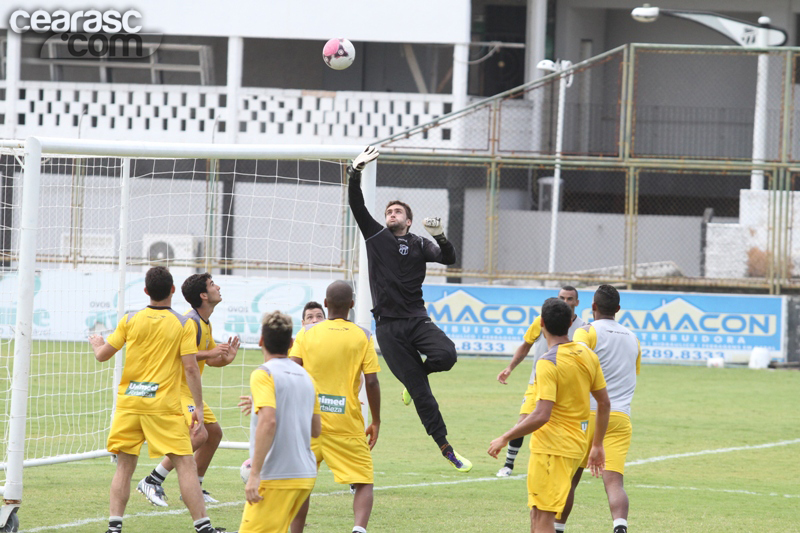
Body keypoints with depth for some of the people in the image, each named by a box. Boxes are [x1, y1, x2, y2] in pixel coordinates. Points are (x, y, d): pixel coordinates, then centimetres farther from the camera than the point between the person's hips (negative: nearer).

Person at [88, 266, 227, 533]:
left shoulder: (130, 320, 2)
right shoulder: (184, 324, -3)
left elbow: (102, 355, 7)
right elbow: (191, 367, -8)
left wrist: (96, 343, 31)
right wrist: (198, 409, -4)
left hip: (129, 401, 2)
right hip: (164, 405, -2)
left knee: (125, 465, 9)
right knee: (185, 463, 0)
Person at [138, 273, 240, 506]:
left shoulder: (205, 324, 14)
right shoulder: (190, 321, -18)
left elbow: (211, 359, 21)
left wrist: (224, 358, 0)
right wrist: (209, 353, -26)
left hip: (188, 390, 10)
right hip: (175, 388, -10)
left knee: (214, 432, 13)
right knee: (198, 435, -22)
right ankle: (152, 482, -17)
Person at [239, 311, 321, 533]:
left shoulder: (263, 375, -9)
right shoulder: (306, 377, 14)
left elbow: (268, 422, -22)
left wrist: (255, 474, -22)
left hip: (276, 478, -8)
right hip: (306, 474, 8)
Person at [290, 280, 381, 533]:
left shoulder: (307, 333, 1)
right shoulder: (362, 337, -1)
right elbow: (371, 382, -5)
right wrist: (376, 422, 5)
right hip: (347, 425, -2)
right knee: (364, 483, 2)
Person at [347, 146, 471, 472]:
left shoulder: (420, 245, 10)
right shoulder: (376, 236, 9)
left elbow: (449, 259, -3)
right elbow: (356, 205, 0)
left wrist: (440, 237, -20)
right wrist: (356, 172, -12)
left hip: (417, 320, 1)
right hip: (388, 327, -1)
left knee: (446, 354, -28)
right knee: (420, 393, -5)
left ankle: (416, 375, 4)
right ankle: (444, 447, 2)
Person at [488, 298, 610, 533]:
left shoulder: (548, 363, -18)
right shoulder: (587, 355, 6)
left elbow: (541, 415, -24)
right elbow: (604, 403, 12)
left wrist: (504, 438, -14)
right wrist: (597, 446, 22)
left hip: (551, 449, -8)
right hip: (575, 446, 8)